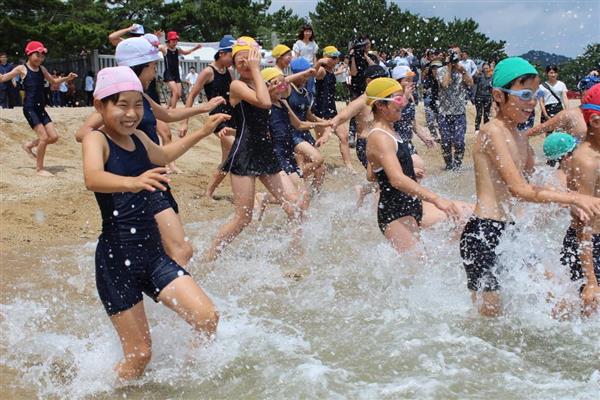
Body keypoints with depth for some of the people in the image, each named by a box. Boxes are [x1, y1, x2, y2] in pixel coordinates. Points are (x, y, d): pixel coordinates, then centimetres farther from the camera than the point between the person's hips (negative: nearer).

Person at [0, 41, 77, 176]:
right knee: (44, 137, -13)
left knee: (54, 137, 1)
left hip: (41, 108, 6)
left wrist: (67, 78, 11)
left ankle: (29, 145, 26)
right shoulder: (22, 69, -3)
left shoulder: (42, 69, 13)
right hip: (29, 108, -6)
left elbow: (54, 81, 26)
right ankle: (39, 168, 0)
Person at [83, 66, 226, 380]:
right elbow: (92, 179, -35)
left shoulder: (138, 138, 9)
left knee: (208, 320, -3)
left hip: (152, 253, 6)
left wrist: (203, 132, 37)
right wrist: (132, 182, -54)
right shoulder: (96, 140, -11)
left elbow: (163, 156, 35)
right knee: (139, 355, -2)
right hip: (116, 259, -6)